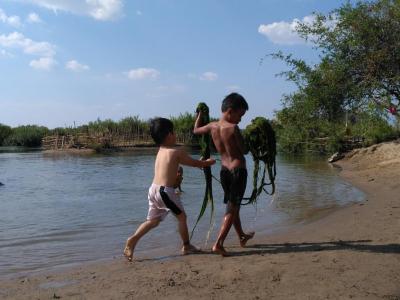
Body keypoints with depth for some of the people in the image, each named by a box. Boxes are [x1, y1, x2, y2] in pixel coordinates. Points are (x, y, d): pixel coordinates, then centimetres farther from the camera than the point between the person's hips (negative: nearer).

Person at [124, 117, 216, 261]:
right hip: (165, 190, -7)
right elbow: (196, 163, 6)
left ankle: (133, 239, -1)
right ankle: (186, 246, 22)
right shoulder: (177, 152, -6)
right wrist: (208, 162, 24)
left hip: (153, 189, 7)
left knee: (153, 220, 15)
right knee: (181, 216, 11)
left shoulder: (160, 152, 17)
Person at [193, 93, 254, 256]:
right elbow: (244, 151, -10)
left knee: (232, 206, 21)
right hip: (238, 170, -7)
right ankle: (218, 244, -7)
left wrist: (200, 113, 36)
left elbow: (196, 130, 22)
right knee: (232, 209, -1)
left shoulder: (212, 126, 2)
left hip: (224, 171, 7)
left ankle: (242, 236, 39)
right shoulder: (233, 128, -17)